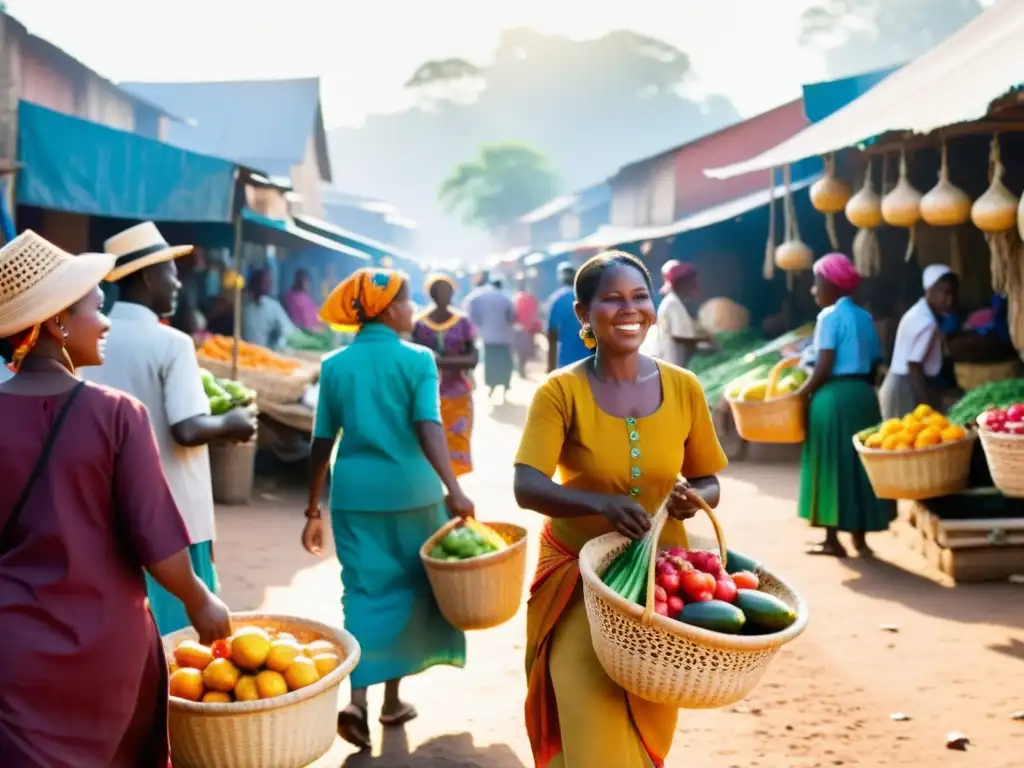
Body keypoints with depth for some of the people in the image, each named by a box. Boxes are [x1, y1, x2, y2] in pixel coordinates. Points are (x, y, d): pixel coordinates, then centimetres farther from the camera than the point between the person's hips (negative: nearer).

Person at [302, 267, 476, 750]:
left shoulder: (335, 366, 4)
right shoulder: (417, 360, -5)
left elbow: (322, 444, 5)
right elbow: (428, 428, -18)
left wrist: (313, 511, 11)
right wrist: (453, 489, -24)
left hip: (355, 492, 2)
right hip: (410, 489, -2)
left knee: (365, 591, 7)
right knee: (405, 588, 13)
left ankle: (358, 698, -12)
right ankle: (392, 700, 23)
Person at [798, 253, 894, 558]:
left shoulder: (829, 316, -9)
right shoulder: (865, 318, 12)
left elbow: (824, 368, -15)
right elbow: (874, 365, 12)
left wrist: (801, 394, -5)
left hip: (833, 396, -7)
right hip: (863, 395, 7)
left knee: (831, 466, 0)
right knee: (857, 463, 11)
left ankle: (832, 539, 3)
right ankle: (860, 537, 15)